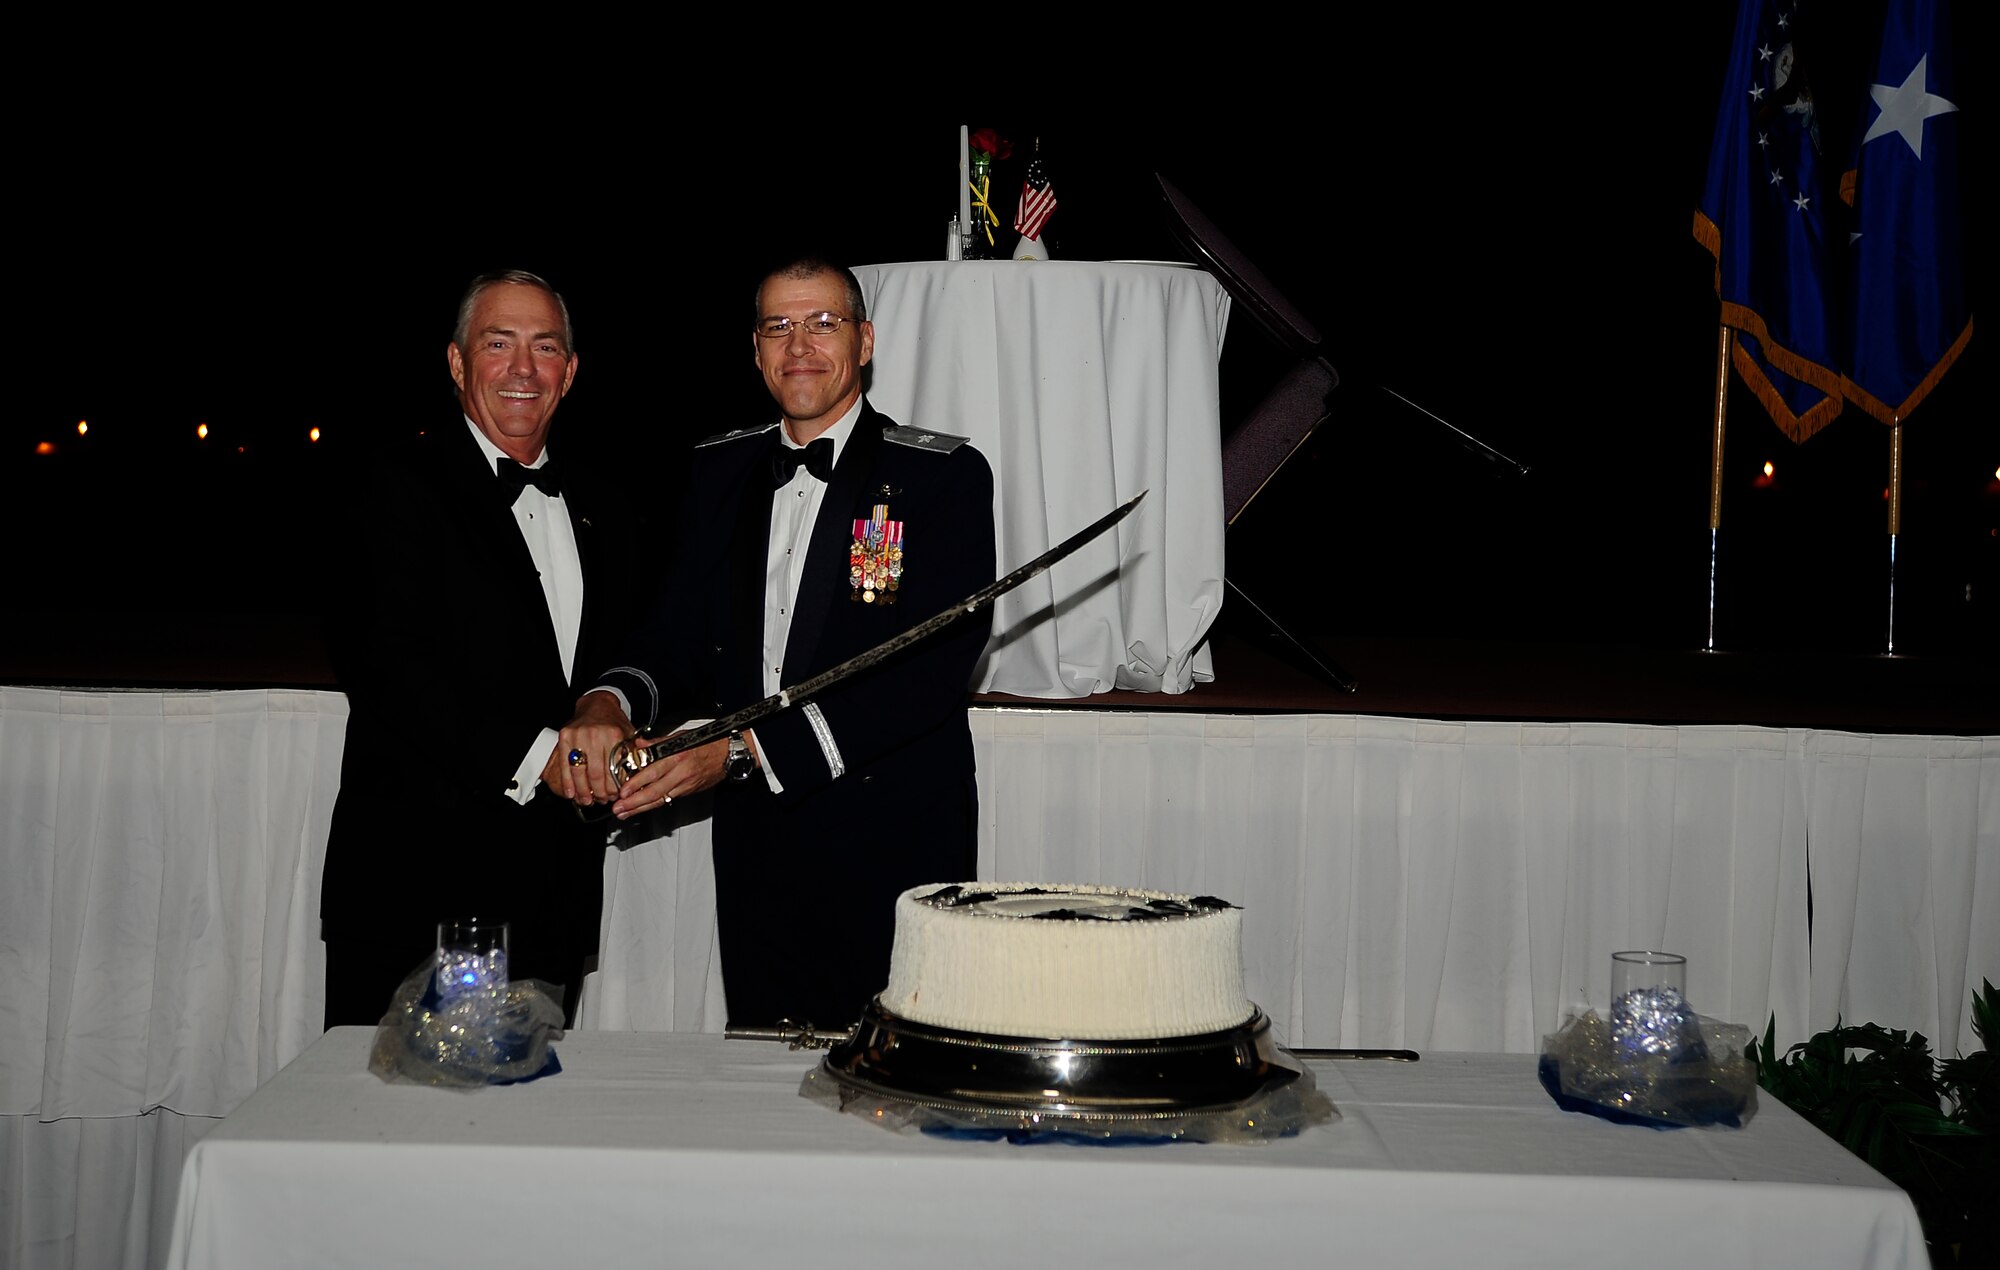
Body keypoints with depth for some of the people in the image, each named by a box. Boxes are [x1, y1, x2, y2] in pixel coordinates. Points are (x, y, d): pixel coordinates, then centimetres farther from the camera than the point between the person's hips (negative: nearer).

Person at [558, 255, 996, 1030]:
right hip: (753, 856, 5)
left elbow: (932, 669, -16)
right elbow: (678, 637, 10)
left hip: (894, 851, -4)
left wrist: (741, 749, -21)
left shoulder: (942, 475, -6)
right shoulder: (718, 472, 12)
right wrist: (610, 704, -15)